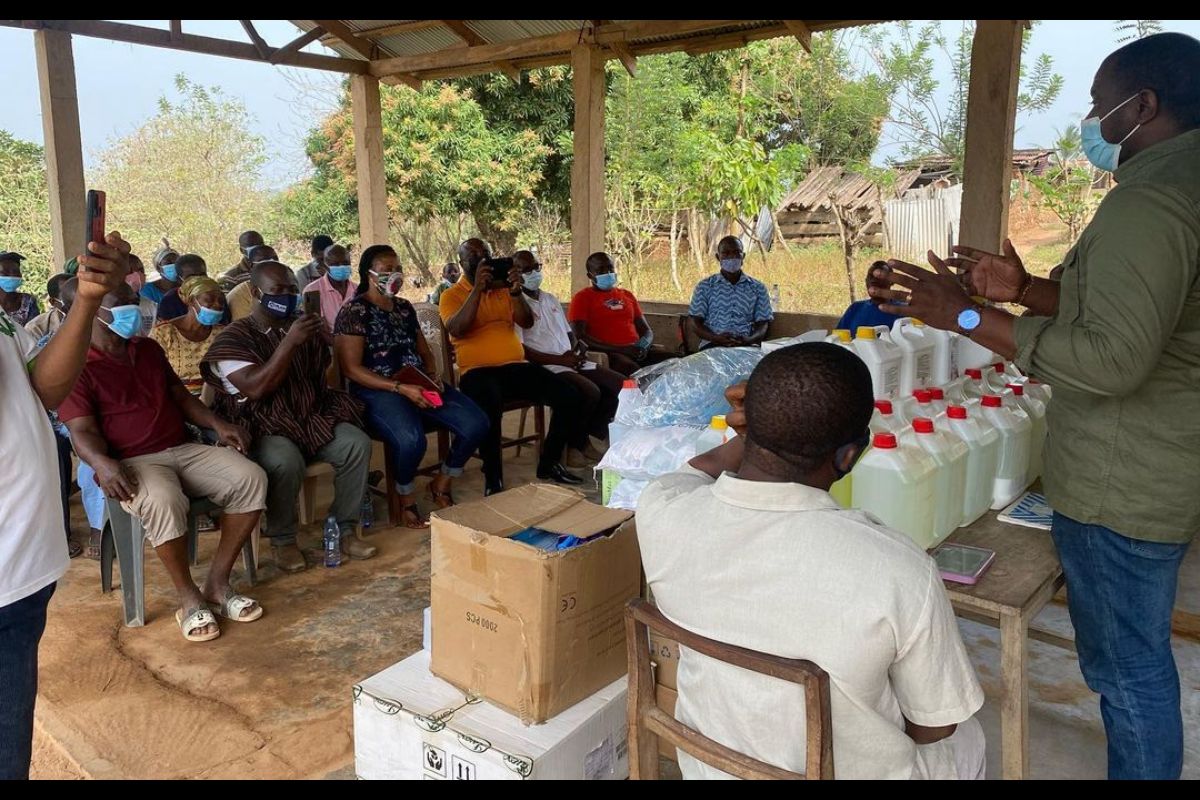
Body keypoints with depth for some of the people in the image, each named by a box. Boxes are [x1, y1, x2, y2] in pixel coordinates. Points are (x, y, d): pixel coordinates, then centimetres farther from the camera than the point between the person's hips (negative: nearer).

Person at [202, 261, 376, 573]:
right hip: (262, 426, -5)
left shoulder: (304, 329, 14)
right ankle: (282, 540, -11)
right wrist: (290, 342, -26)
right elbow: (256, 389, -21)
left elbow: (322, 378, 21)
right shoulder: (234, 338, -4)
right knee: (286, 462, -36)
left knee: (357, 443, -21)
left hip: (310, 416, 5)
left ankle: (345, 528, -7)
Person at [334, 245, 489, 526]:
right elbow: (351, 368, -12)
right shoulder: (354, 311, -5)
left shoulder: (405, 307, 16)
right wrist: (400, 388, -20)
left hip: (420, 384, 7)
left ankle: (442, 485, 9)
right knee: (411, 439, -37)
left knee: (476, 424, -15)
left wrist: (433, 376, -1)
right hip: (378, 390, -6)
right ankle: (406, 496, -4)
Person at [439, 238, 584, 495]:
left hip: (516, 366, 5)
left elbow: (527, 322, 5)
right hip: (478, 371, -5)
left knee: (569, 397, -14)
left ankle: (549, 464, 5)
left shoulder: (503, 288, 18)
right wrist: (478, 288, -20)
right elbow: (457, 330, -15)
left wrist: (516, 291, -12)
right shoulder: (452, 295, 6)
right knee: (490, 406, -40)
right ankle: (493, 480, -22)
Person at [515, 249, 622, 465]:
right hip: (545, 367, -8)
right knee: (590, 392, -31)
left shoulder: (551, 299, 21)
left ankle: (586, 438, 6)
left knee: (622, 385, -5)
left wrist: (578, 347, 1)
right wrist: (560, 359, -18)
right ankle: (574, 444, -6)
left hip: (572, 361, 8)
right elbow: (520, 350, -14)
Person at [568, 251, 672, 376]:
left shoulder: (627, 295, 24)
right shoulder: (582, 298, 6)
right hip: (606, 353, -5)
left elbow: (646, 330, 23)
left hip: (637, 350, 6)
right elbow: (579, 337, -7)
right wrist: (619, 349, -16)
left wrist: (644, 344, -4)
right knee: (633, 371, -38)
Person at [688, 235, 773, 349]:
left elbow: (762, 325, 9)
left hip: (747, 345, 2)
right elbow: (696, 323, 6)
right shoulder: (704, 286, 12)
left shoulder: (758, 288, 14)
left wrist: (749, 339, -14)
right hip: (713, 345, -2)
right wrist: (716, 338, -14)